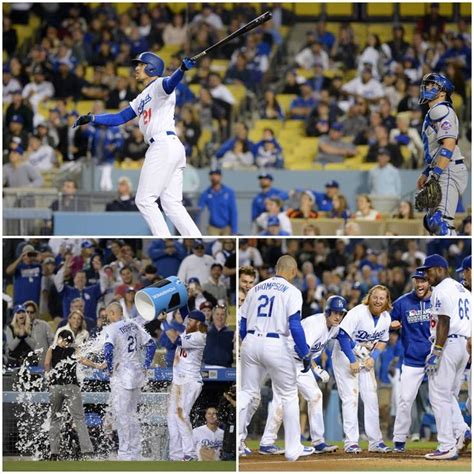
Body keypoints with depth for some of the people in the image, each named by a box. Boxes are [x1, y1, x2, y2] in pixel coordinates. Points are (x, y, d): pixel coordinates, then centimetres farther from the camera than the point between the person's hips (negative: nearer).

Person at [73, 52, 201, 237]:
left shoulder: (159, 85, -2)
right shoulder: (141, 99, 26)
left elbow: (170, 83, -25)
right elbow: (119, 118, 27)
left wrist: (182, 69, -47)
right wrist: (92, 118, 16)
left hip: (164, 145, -9)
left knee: (145, 200, -7)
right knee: (172, 204, 5)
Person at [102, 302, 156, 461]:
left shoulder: (112, 329, -11)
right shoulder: (134, 326, 11)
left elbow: (108, 350, -25)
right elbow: (151, 344, 13)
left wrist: (110, 368, -11)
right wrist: (145, 366, 14)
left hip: (121, 375, -7)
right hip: (137, 373, 7)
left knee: (121, 414, -3)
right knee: (132, 414, 16)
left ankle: (125, 452, -3)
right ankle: (136, 451, 19)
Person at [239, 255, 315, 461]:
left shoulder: (255, 289, 14)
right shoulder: (291, 292, -2)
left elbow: (242, 324, 13)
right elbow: (295, 326, -12)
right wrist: (305, 355, -8)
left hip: (250, 343, 5)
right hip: (276, 345, -5)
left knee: (248, 393, 13)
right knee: (289, 396, 7)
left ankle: (236, 442, 3)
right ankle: (293, 449, 8)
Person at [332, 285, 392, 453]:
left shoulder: (386, 318, -3)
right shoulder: (358, 313, -24)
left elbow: (382, 341, 10)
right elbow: (342, 335, -27)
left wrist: (373, 357, -8)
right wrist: (352, 361, -27)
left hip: (366, 358, 6)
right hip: (345, 355, -6)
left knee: (371, 398, 4)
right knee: (350, 397, -11)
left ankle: (375, 441, 9)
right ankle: (351, 442, -10)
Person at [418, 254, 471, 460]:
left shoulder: (441, 290, -10)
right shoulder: (463, 290, 18)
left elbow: (444, 323, -19)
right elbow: (467, 321, 17)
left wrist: (436, 353, -22)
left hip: (447, 344, -9)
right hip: (464, 346, 9)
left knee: (439, 396, -5)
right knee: (449, 395, 18)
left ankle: (447, 447, -7)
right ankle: (462, 432, 1)